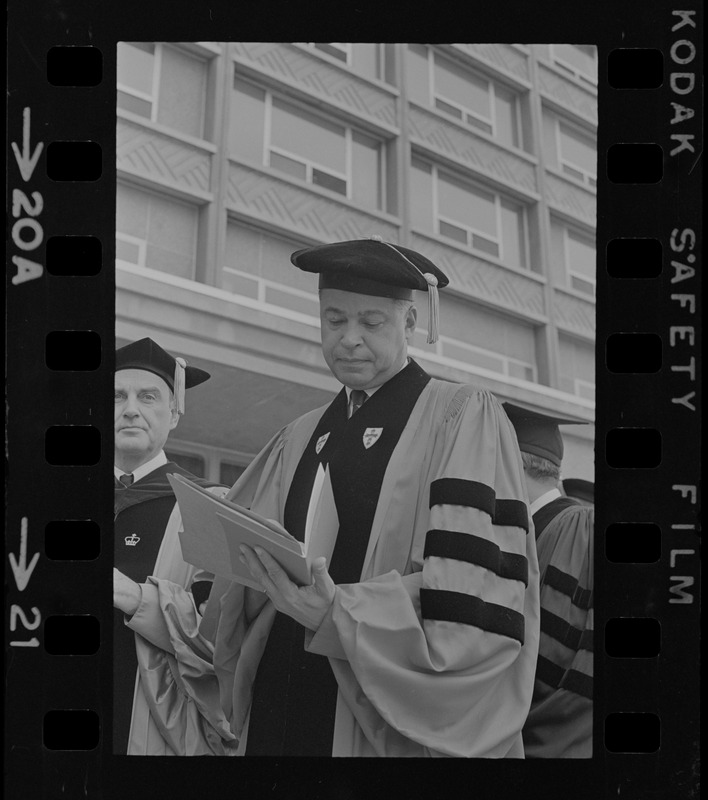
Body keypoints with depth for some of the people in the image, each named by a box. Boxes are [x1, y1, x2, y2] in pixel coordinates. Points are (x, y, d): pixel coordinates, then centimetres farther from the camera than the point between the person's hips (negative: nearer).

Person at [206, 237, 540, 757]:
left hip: (398, 720, -4)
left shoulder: (463, 418, -4)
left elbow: (477, 596, -15)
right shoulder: (299, 440, 13)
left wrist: (344, 613, -26)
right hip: (281, 705, 5)